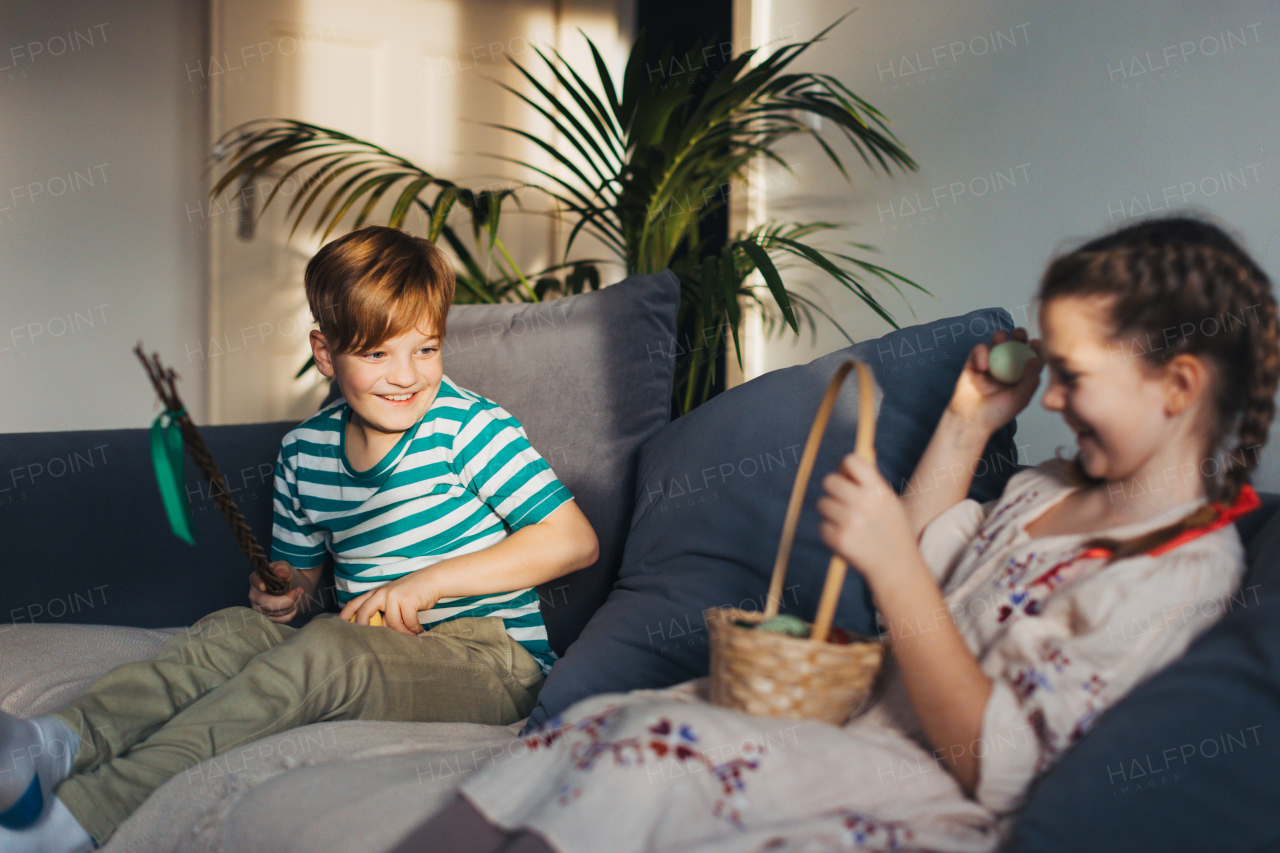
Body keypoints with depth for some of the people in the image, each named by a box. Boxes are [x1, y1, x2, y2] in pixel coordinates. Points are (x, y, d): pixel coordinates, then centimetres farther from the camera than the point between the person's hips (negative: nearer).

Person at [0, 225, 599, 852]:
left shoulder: (467, 425, -9)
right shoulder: (303, 452, 8)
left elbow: (573, 542, -14)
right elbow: (300, 566, 22)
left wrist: (430, 581, -17)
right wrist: (287, 589, -4)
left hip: (493, 662, -6)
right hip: (380, 653, 6)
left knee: (321, 649, -30)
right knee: (238, 630, -16)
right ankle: (59, 744, -36)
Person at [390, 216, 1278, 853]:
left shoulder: (1182, 572, -15)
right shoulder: (1061, 484, 13)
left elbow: (991, 764, -20)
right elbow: (917, 583, 23)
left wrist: (890, 563, -24)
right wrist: (968, 424, 14)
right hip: (867, 715, 9)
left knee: (669, 744, -28)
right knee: (605, 719, -11)